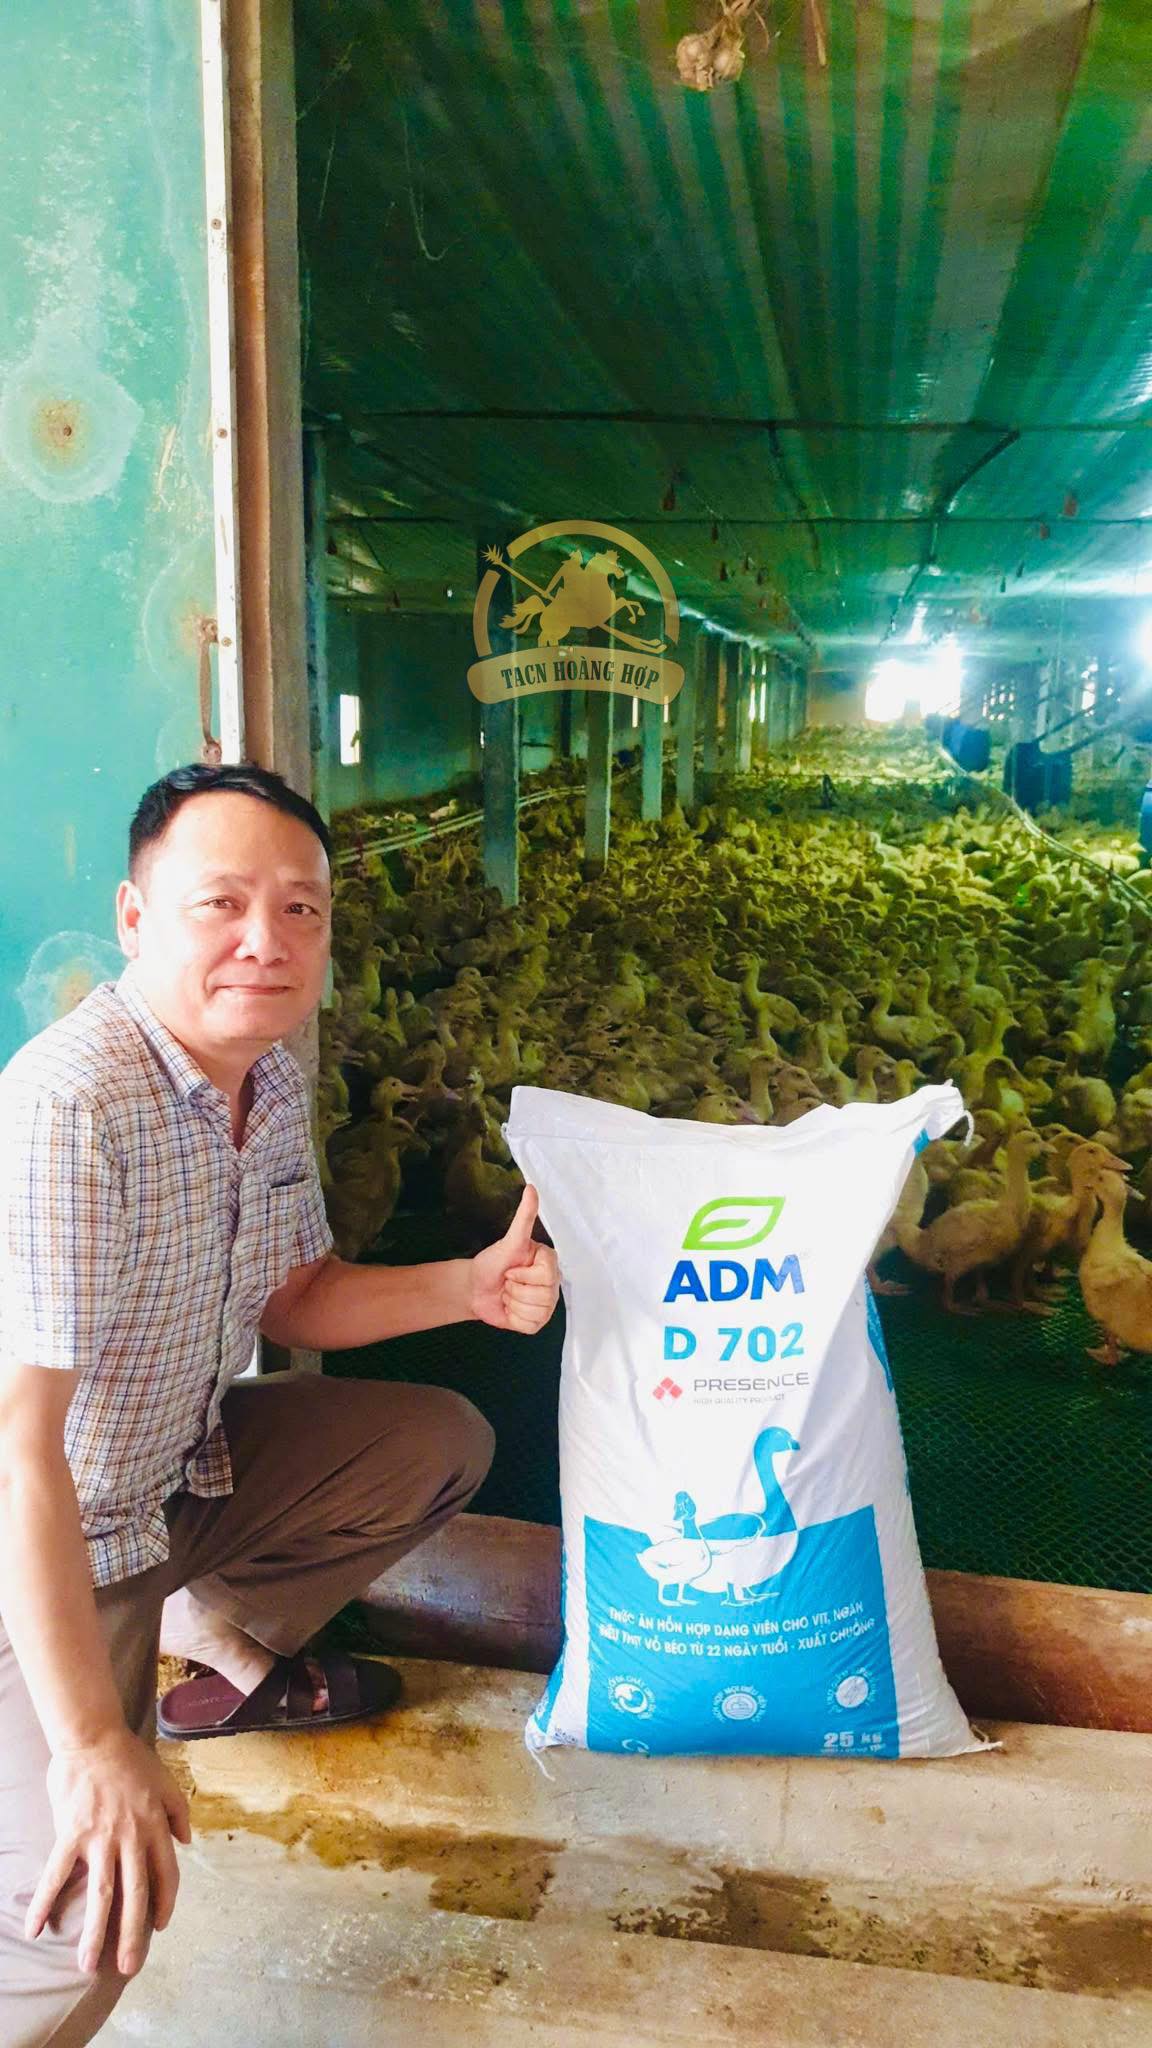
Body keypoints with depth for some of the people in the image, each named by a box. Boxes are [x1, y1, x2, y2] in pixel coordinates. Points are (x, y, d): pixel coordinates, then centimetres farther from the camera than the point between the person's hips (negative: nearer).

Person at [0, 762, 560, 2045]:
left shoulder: (271, 1077, -3)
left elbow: (294, 1298, 10)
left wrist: (470, 1286, -7)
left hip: (189, 1461, 9)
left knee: (442, 1445, 10)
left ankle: (228, 1654, 23)